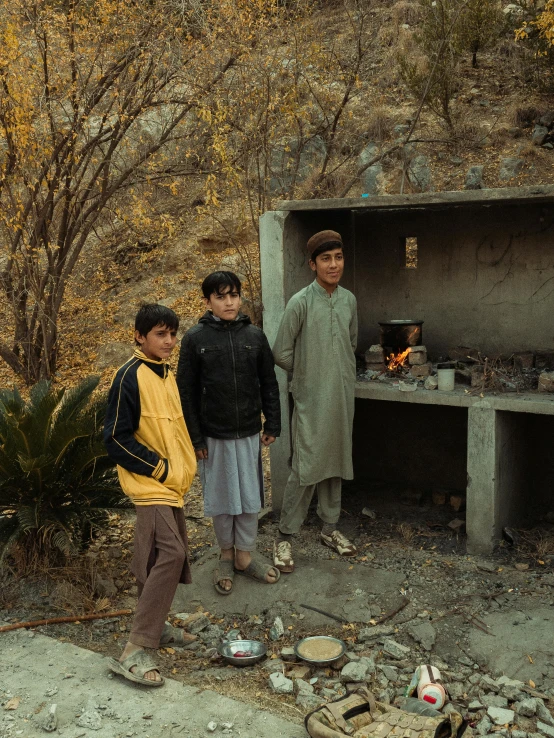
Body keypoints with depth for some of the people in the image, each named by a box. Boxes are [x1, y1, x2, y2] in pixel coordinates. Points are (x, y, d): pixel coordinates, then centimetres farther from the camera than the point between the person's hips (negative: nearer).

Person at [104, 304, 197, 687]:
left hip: (172, 483, 9)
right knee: (170, 554, -17)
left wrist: (183, 465, 11)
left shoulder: (166, 374, 11)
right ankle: (134, 652, -14)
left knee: (165, 555, 14)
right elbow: (116, 438, -17)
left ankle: (155, 625, 30)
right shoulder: (130, 376, -15)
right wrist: (160, 469, -15)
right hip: (150, 483, -9)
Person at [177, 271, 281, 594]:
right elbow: (186, 391, -6)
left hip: (249, 433, 2)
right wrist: (194, 437, -8)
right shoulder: (195, 339, -8)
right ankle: (226, 555, 29)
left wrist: (273, 425, 4)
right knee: (221, 496, 11)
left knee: (250, 495, 11)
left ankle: (245, 553, 28)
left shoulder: (255, 336, -1)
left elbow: (269, 383, 5)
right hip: (214, 434, -2)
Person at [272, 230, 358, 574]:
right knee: (306, 468, -4)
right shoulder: (301, 302, -13)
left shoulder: (349, 300, 4)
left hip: (343, 397, 5)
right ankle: (285, 536, 8)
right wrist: (309, 374, 1)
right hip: (312, 400, -5)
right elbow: (282, 354, -9)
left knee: (336, 463, 14)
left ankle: (330, 528, 29)